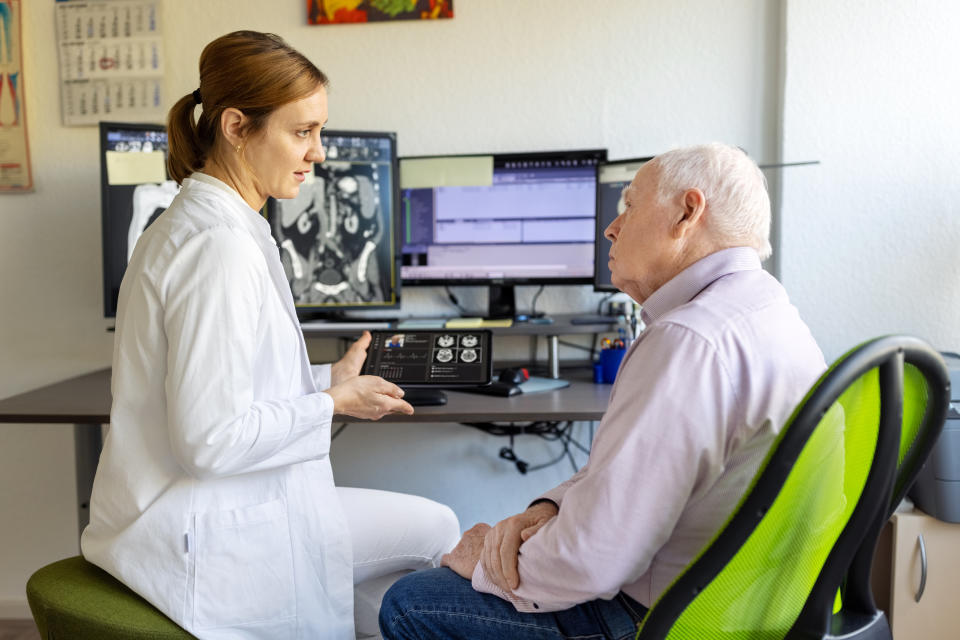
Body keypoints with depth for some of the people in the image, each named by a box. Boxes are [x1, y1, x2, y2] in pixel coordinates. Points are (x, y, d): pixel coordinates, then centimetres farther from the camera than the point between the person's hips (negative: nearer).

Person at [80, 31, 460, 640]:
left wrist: (329, 378, 9)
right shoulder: (221, 246, -24)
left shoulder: (192, 223, 9)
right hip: (204, 540, -9)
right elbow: (212, 439, -26)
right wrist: (332, 403, -14)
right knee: (436, 529, -1)